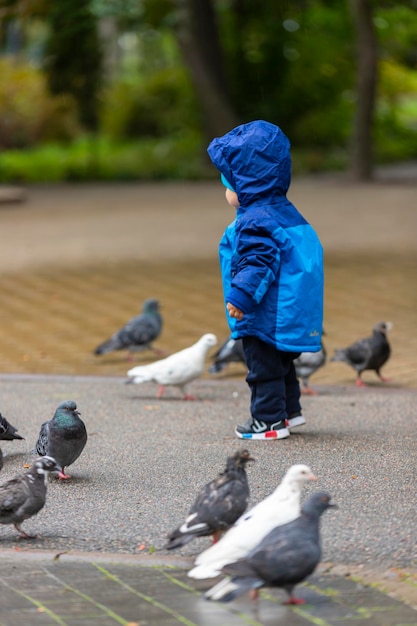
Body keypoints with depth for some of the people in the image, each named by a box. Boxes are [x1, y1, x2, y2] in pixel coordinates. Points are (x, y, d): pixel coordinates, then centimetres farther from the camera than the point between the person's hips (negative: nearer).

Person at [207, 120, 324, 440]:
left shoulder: (255, 222, -21)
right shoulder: (285, 212, 11)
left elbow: (259, 262, -28)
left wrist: (241, 294, -30)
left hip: (264, 315, -10)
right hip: (284, 313, 10)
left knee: (264, 366, -1)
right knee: (280, 363, 22)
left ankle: (269, 420, 5)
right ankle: (290, 410, 32)